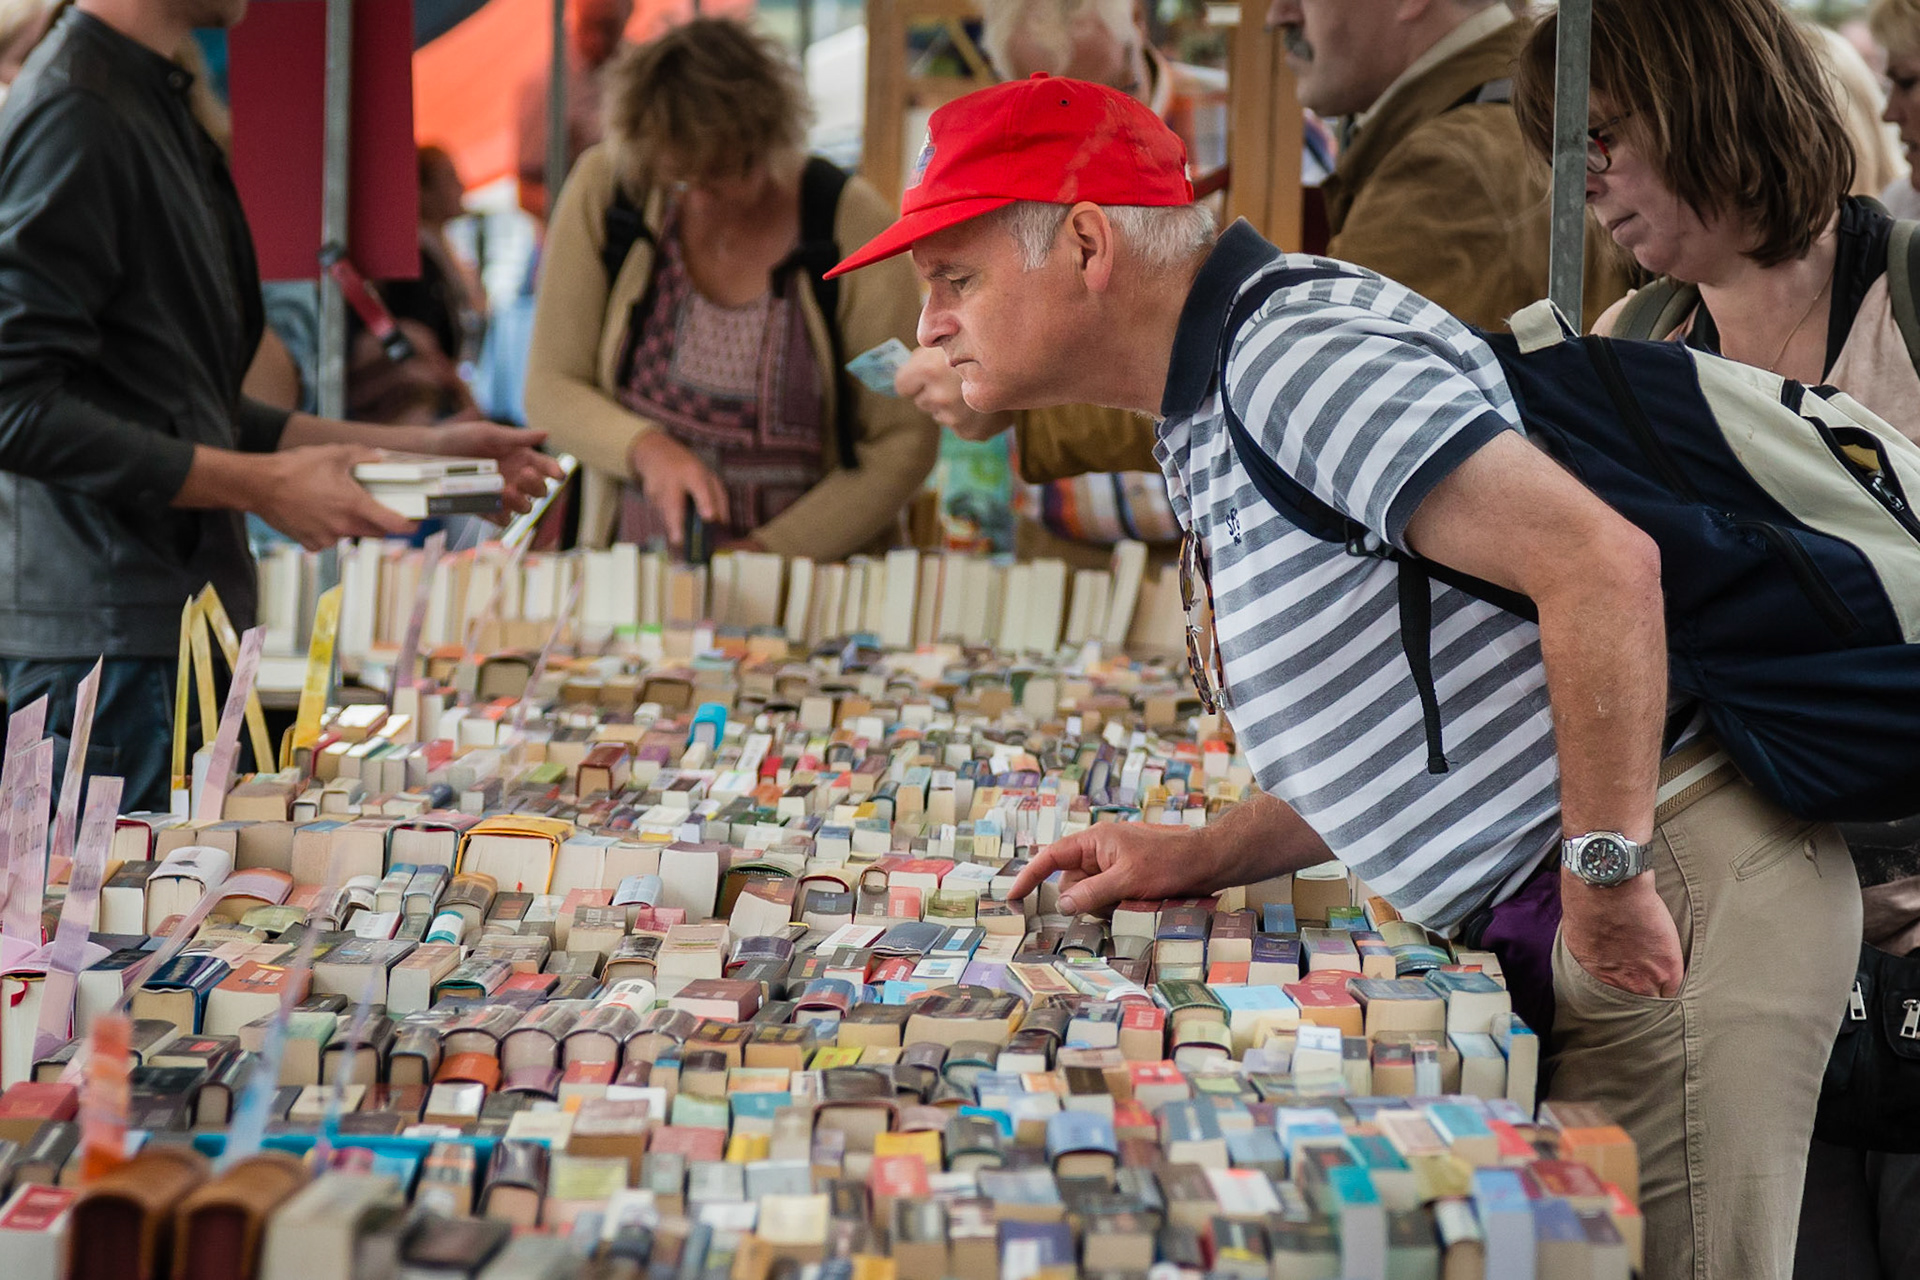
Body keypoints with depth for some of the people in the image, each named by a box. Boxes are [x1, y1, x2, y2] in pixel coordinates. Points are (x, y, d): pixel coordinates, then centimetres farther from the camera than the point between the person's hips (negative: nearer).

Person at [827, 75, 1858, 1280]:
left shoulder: (1303, 351, -17)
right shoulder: (1214, 416, 17)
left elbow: (1600, 563, -27)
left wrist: (1608, 871, -21)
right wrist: (1204, 857, 14)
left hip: (1674, 903, -10)